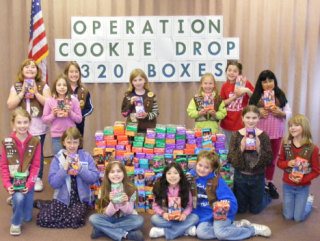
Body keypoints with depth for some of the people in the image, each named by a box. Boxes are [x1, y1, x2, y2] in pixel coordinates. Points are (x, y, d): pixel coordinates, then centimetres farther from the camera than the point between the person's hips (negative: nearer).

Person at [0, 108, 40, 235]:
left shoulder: (35, 142, -8)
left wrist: (29, 184, -18)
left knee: (27, 217, 5)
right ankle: (15, 223, -3)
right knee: (19, 198, -32)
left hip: (28, 181, 1)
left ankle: (16, 198, 37)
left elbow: (36, 166, -8)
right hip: (13, 180, -1)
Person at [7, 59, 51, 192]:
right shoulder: (16, 87, 6)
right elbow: (10, 106, -2)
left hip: (38, 127, -1)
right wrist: (22, 93, -12)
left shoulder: (43, 86, 1)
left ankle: (38, 179, 18)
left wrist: (36, 93, -14)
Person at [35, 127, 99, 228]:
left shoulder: (86, 156, -1)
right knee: (44, 219, -17)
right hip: (62, 198, 0)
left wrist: (81, 169, -20)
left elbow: (95, 178, -8)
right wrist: (64, 169, -20)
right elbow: (53, 183, -9)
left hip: (81, 198, 0)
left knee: (75, 219, -27)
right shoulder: (57, 158, -2)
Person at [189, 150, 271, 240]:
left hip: (220, 213, -4)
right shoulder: (191, 176, -4)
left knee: (220, 233, -30)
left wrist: (226, 206, -33)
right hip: (204, 215, 4)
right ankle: (234, 225, -9)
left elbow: (231, 201, -13)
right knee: (200, 232, -25)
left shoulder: (217, 181, -13)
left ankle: (254, 229, -10)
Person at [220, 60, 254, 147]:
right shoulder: (225, 86, 3)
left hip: (242, 123, -3)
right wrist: (234, 97, -12)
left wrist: (247, 91, -21)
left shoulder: (245, 83, -5)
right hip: (228, 123, 3)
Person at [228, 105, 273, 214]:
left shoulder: (263, 135, -11)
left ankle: (265, 195, 46)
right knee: (240, 209, 18)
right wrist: (241, 148, -27)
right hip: (240, 176, 1)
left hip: (257, 177, 0)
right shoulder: (236, 135, -11)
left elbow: (269, 160, -11)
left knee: (255, 209, 18)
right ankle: (246, 197, 48)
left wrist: (259, 148, -26)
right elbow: (230, 159, -12)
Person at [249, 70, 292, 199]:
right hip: (260, 133, -2)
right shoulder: (256, 96, -2)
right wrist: (258, 114, -18)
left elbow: (289, 113, 3)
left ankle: (269, 183, 28)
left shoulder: (280, 95, 3)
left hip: (276, 133, 2)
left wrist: (281, 113, -17)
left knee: (272, 159, 14)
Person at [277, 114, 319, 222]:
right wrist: (288, 163, -19)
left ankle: (309, 200, 33)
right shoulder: (286, 145, -9)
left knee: (298, 218, 6)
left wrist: (303, 179, -23)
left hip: (303, 187, -2)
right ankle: (297, 201, 39)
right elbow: (279, 163, 2)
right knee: (288, 216, 10)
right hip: (287, 185, 2)